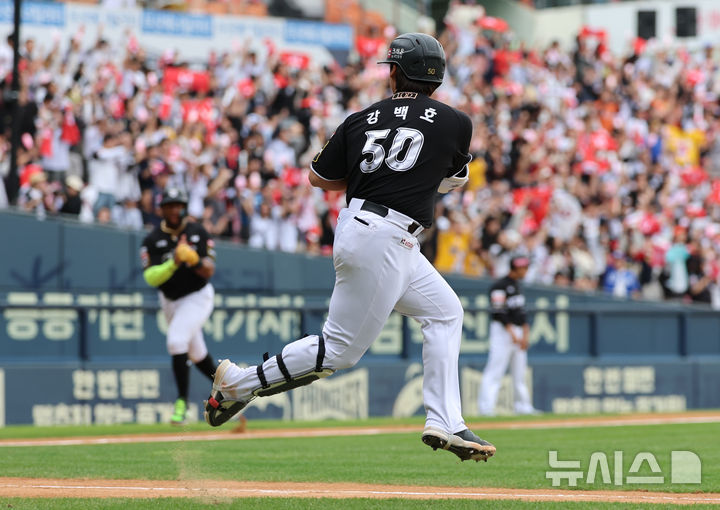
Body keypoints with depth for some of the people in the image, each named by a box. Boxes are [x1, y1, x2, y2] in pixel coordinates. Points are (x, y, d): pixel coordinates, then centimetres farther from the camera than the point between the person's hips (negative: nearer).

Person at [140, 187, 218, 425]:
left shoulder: (198, 232, -8)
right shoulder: (152, 240, -7)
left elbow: (209, 271, -11)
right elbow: (151, 278, -17)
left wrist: (195, 261, -31)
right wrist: (173, 263, -33)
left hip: (197, 296, -4)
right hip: (170, 301, 4)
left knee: (177, 340, -24)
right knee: (196, 353, 16)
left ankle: (182, 402, -19)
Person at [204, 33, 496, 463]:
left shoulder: (361, 120, 9)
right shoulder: (456, 123, 0)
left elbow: (320, 177, 14)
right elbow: (454, 179, 18)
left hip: (356, 228, 7)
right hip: (385, 240, -7)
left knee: (445, 313, 16)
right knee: (339, 350, -2)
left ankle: (445, 423, 8)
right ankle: (238, 384, 3)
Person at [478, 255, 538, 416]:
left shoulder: (517, 285, 16)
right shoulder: (500, 286, -12)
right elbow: (499, 313, -18)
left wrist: (525, 335, 10)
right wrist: (512, 334, -20)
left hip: (517, 332, 9)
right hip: (502, 330, -9)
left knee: (520, 371, 11)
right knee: (495, 369, -13)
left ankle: (523, 406, 17)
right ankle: (486, 407, -18)